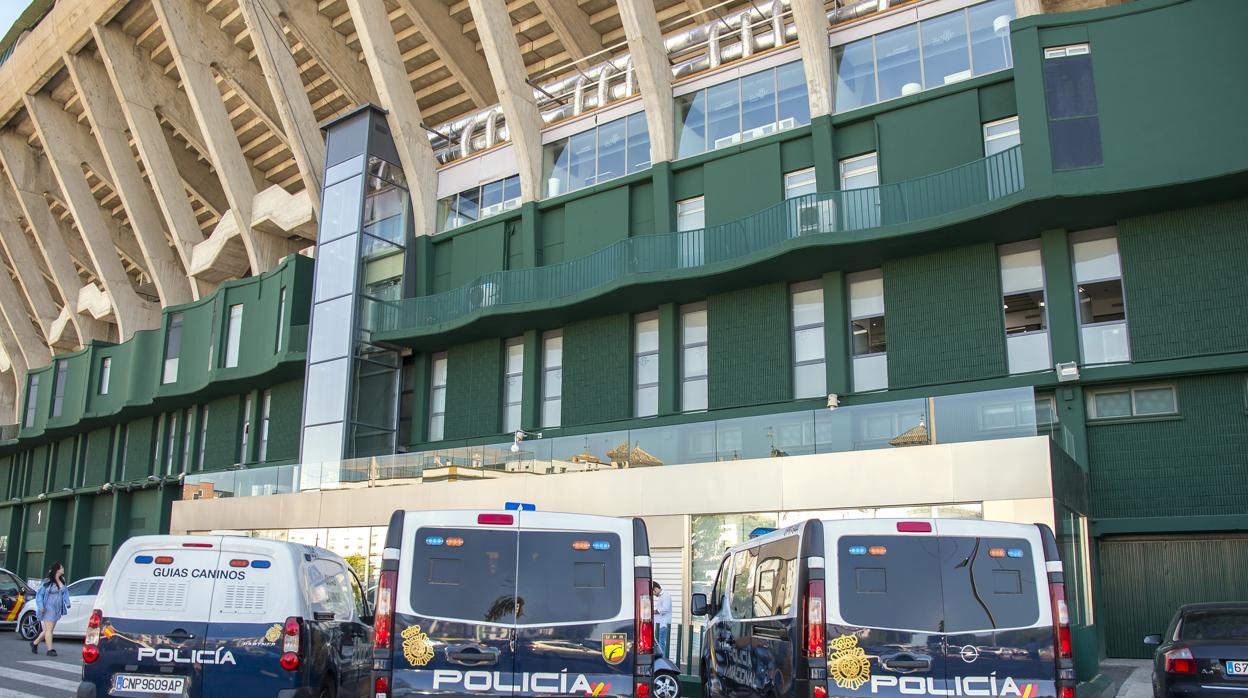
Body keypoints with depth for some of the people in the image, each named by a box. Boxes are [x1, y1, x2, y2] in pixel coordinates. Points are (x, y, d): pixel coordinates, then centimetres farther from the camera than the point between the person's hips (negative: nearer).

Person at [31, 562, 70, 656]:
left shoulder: (62, 581, 8)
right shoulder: (47, 582, -11)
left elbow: (65, 593, 19)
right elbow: (39, 594, -7)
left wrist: (67, 603, 7)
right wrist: (41, 606, -16)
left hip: (57, 610, 7)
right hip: (48, 609, -7)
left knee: (48, 630, 14)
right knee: (49, 629, -6)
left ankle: (35, 643, 33)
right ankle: (50, 650, -3)